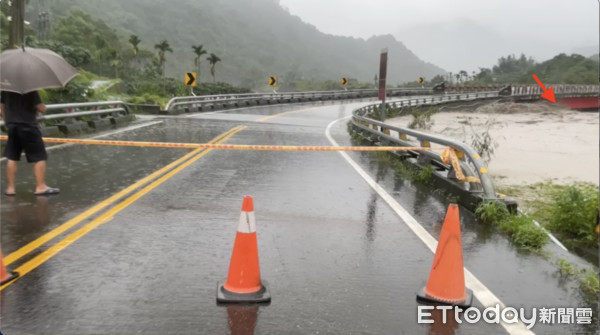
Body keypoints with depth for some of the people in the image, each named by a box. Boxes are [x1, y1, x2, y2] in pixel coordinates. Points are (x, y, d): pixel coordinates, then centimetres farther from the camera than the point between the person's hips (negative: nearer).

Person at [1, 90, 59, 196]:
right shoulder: (31, 90, -11)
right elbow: (42, 109, -14)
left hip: (12, 126, 6)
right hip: (28, 126, -6)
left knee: (12, 158, 11)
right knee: (39, 157, 0)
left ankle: (10, 188, 13)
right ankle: (40, 187, -2)